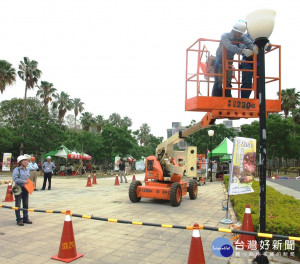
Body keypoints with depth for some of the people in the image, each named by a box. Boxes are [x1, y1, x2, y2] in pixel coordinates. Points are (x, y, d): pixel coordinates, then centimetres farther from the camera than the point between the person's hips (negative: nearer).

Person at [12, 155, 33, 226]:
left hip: (26, 188, 7)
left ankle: (25, 218, 22)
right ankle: (19, 220, 9)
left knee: (26, 204, 12)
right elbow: (15, 178, -18)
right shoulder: (17, 170, -8)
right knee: (18, 205, 2)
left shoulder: (27, 170, 14)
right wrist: (23, 181, -22)